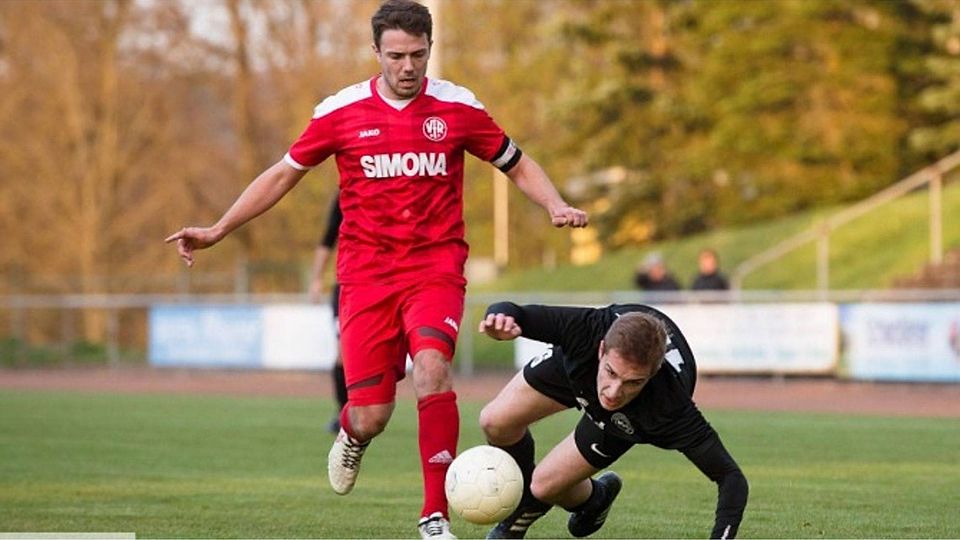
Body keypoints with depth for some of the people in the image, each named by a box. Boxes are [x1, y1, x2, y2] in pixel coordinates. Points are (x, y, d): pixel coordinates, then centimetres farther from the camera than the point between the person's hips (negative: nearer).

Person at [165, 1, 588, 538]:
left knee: (431, 365, -29)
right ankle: (353, 436, 38)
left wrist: (558, 207, -6)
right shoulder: (341, 111, 1)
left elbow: (518, 165, 12)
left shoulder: (459, 107, 0)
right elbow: (284, 174, 13)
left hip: (435, 267, -1)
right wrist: (217, 231, 10)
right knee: (371, 417, -4)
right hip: (366, 272, 1)